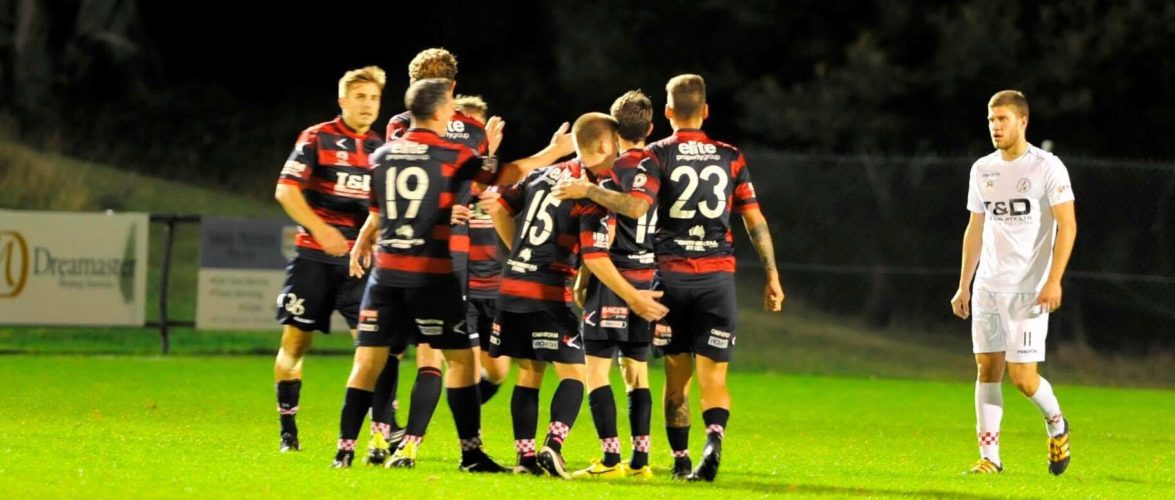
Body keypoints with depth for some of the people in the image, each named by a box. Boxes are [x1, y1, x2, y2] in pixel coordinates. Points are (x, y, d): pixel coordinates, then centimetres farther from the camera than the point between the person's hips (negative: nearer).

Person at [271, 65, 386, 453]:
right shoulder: (317, 139, -2)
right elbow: (286, 190, -8)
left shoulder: (381, 149, 11)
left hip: (360, 261, 3)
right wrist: (321, 231, -18)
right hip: (315, 257, -3)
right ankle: (288, 432, 12)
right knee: (295, 341, 1)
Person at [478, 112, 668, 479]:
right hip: (550, 294, -7)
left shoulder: (543, 174, 11)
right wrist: (633, 299, -8)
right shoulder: (592, 196, -10)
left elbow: (499, 207, 16)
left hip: (513, 286, 7)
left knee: (529, 373, 13)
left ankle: (525, 455, 9)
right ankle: (553, 447, -19)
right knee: (573, 374, -1)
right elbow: (595, 259, -15)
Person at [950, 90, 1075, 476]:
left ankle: (1056, 425, 20)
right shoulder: (983, 170, 11)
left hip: (1028, 290, -6)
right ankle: (989, 458, 4)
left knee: (1022, 376, -9)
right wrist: (963, 285, 14)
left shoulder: (1047, 168, -7)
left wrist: (1054, 280, -19)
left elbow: (1067, 225, -10)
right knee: (987, 369, 1)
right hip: (987, 287, 6)